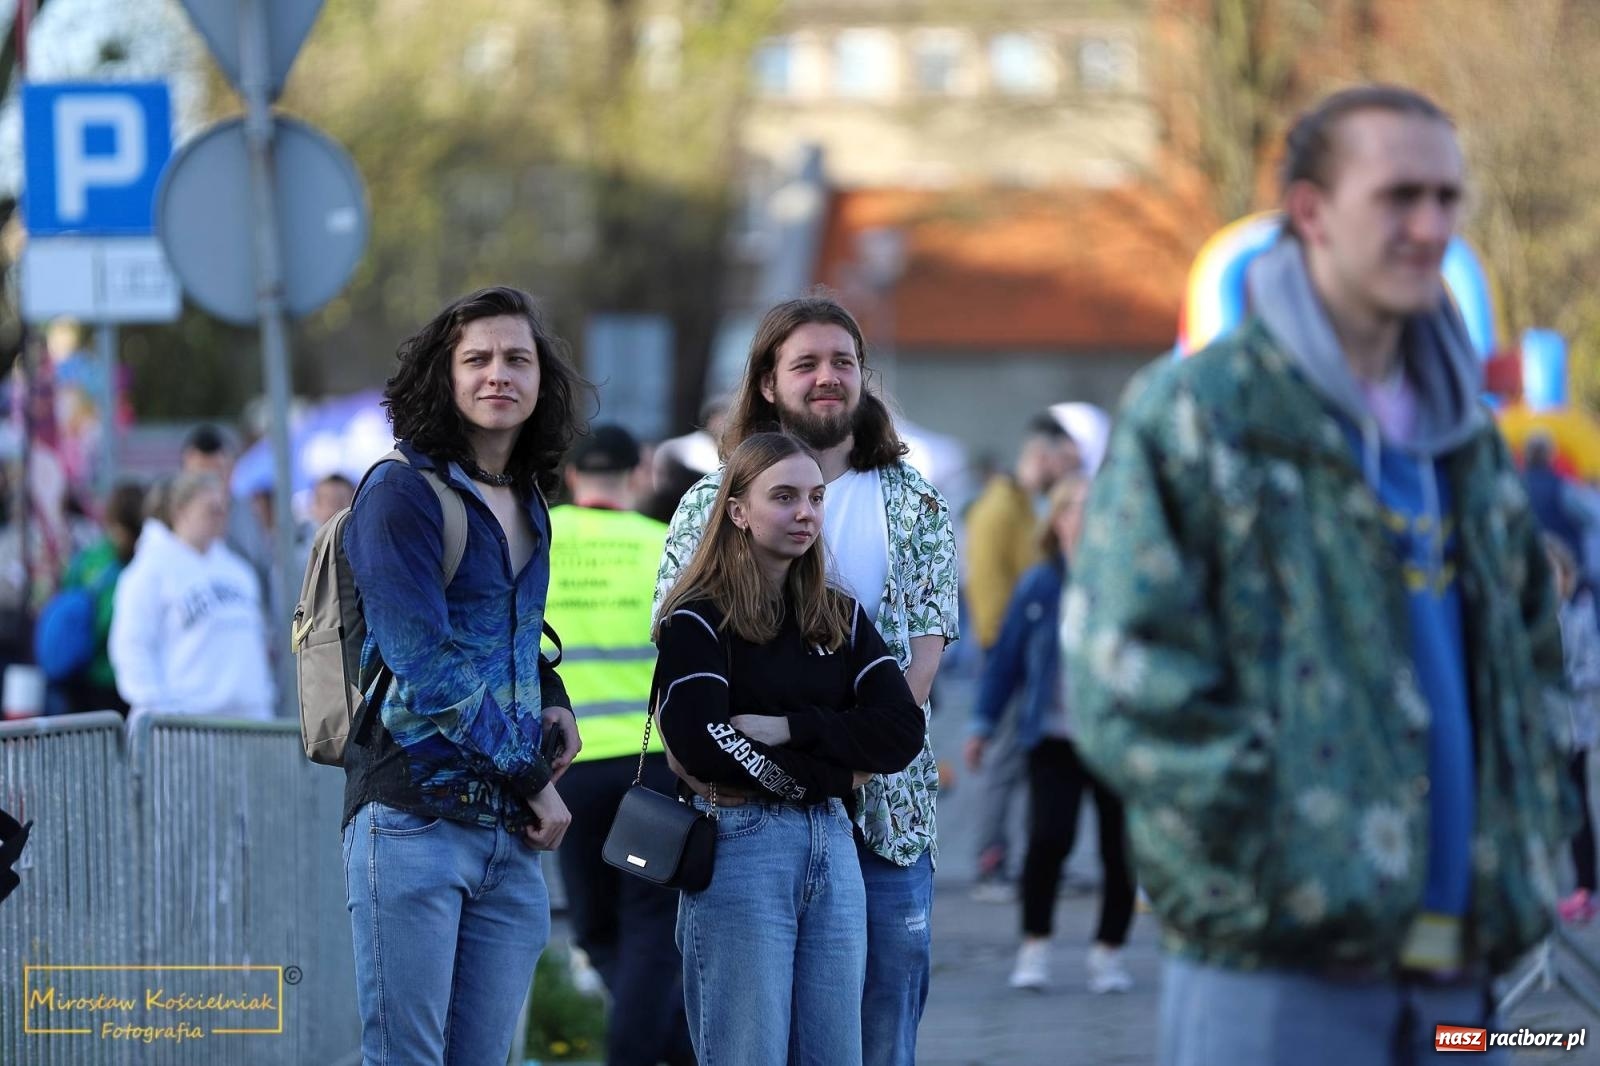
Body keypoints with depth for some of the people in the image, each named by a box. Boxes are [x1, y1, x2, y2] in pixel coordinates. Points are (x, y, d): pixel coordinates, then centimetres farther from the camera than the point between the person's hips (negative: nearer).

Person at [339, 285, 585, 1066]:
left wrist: (552, 701, 10)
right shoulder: (402, 491, -6)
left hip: (509, 837, 7)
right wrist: (534, 781, -8)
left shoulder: (526, 504, 17)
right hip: (413, 818, -7)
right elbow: (425, 665, -13)